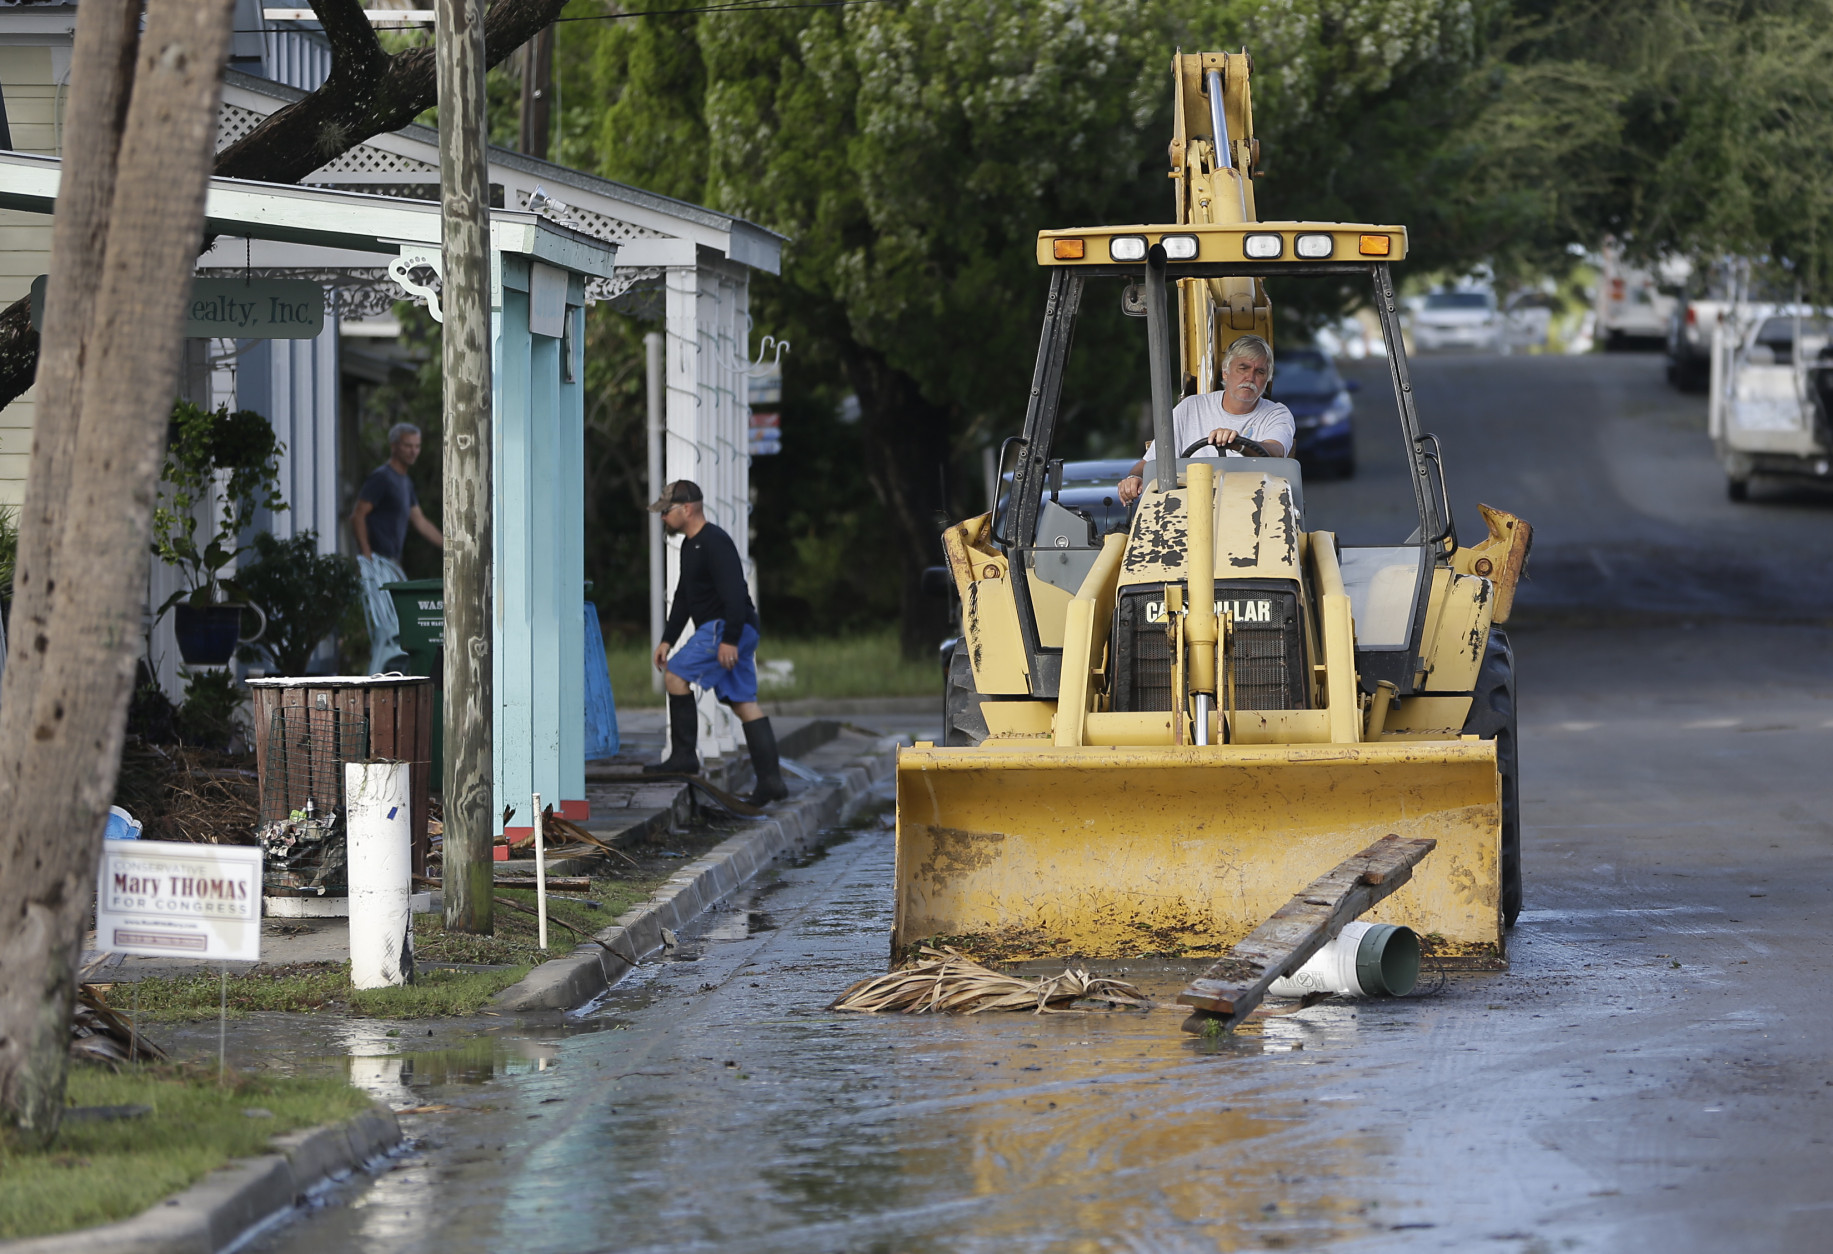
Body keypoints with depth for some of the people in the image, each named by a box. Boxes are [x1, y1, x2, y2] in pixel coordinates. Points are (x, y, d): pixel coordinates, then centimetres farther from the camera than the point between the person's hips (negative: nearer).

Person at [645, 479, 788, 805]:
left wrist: (729, 640, -27)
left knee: (675, 674, -13)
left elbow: (734, 592, -23)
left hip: (730, 627, -10)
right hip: (720, 631, 10)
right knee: (744, 702, 6)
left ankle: (684, 755, -11)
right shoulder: (690, 545, 18)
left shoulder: (714, 542, -15)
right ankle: (771, 780, 3)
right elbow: (683, 597, 27)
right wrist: (667, 640, 24)